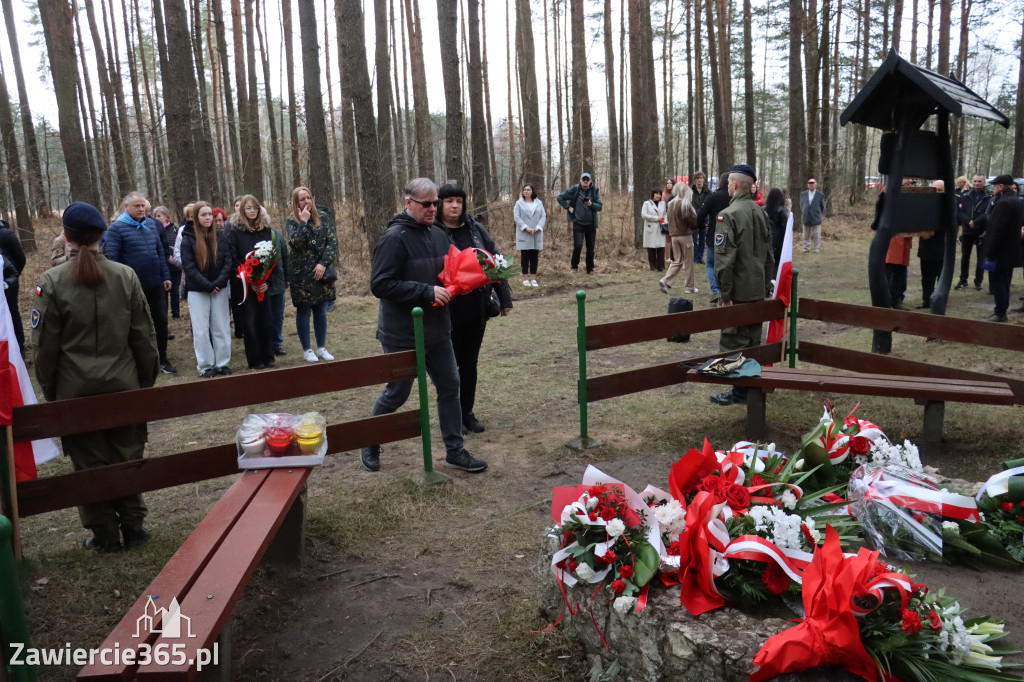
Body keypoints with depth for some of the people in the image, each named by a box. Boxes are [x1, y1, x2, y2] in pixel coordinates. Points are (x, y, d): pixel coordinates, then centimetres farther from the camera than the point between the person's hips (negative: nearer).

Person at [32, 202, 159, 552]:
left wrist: (49, 388, 8)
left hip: (76, 390, -1)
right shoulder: (125, 276, -4)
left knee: (90, 461, 9)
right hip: (123, 385, 2)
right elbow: (144, 335, 0)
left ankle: (105, 535, 18)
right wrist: (147, 379, 10)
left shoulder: (52, 281, -9)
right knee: (127, 456, 13)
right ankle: (132, 526, 20)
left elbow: (45, 344, -4)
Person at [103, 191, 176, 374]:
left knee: (161, 320, 8)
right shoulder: (116, 228, -7)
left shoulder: (151, 226, 10)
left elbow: (161, 252, 14)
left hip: (156, 284, 5)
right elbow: (112, 258, -12)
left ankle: (162, 359, 19)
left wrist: (166, 276, 8)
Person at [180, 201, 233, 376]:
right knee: (201, 330, 0)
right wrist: (208, 286, -14)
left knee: (222, 328, 5)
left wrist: (218, 283, -13)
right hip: (198, 292, -2)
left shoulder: (220, 238, 4)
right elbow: (189, 268, -9)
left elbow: (228, 262, 1)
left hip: (219, 290, 2)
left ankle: (222, 363, 14)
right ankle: (205, 366, 7)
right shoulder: (188, 240, -4)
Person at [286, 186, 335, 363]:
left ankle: (322, 348, 18)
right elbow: (295, 243, -18)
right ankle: (307, 350, 13)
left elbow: (333, 241, -2)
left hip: (322, 272, 2)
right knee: (303, 312, 4)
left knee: (321, 311, 8)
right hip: (301, 273, -2)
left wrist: (324, 263, -12)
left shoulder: (323, 216, 4)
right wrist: (304, 222, -18)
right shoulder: (291, 221, -2)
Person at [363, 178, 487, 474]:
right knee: (397, 393, 7)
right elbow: (380, 284, -22)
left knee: (450, 386, 8)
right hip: (403, 335, -7)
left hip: (437, 330, 7)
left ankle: (455, 451, 20)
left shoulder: (438, 235, 7)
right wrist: (427, 292, -25)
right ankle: (370, 445, 31)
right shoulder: (395, 237, -16)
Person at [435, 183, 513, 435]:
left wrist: (504, 298, 6)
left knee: (470, 363, 15)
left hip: (476, 310, 4)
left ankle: (467, 412, 29)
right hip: (447, 312, -4)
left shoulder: (476, 230, 6)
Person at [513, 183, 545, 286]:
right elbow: (516, 217, -6)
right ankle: (525, 278, 5)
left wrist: (538, 227, -12)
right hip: (524, 234, -2)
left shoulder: (539, 203, 9)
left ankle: (533, 278, 10)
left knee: (535, 256, 4)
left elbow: (543, 216, 3)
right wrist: (526, 227, -17)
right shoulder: (519, 203, 3)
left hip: (537, 234, 2)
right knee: (525, 256, 0)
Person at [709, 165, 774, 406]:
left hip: (739, 291, -7)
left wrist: (725, 293, -15)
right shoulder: (761, 212, 9)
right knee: (753, 341, 15)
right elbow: (768, 255, 15)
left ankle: (740, 391, 5)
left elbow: (724, 258, -20)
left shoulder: (728, 215, -15)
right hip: (758, 290, 8)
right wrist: (766, 286, 20)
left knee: (733, 341, 1)